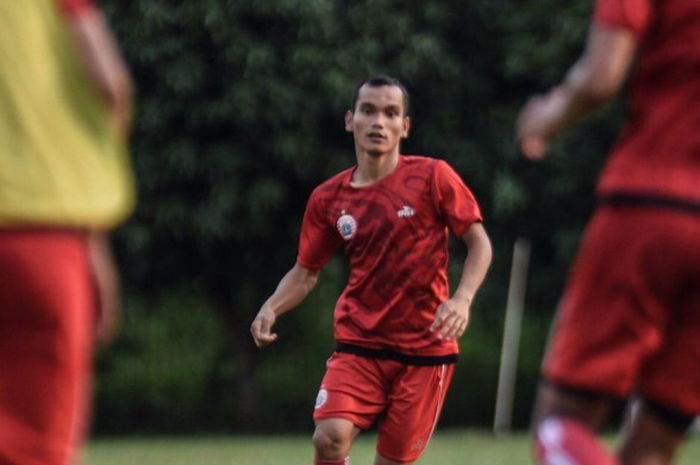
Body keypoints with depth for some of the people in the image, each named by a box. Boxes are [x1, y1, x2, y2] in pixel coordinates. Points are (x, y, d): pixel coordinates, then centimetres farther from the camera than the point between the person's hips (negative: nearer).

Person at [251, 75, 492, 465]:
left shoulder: (432, 177, -5)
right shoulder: (329, 198, 4)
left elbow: (479, 243, -2)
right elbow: (306, 272, 14)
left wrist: (462, 299, -19)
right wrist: (272, 308, -6)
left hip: (425, 348, -2)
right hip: (358, 345, 2)